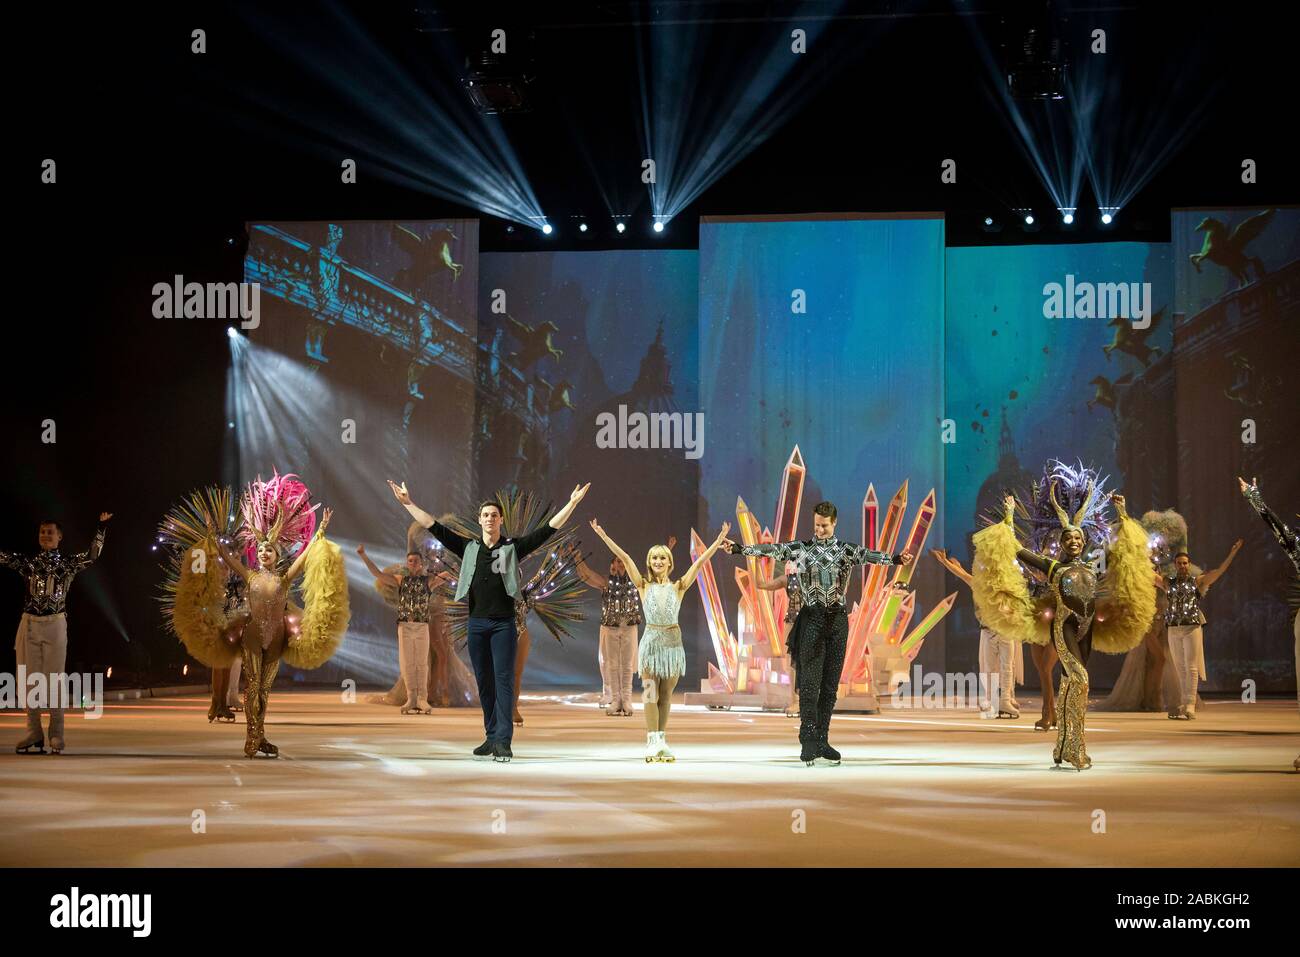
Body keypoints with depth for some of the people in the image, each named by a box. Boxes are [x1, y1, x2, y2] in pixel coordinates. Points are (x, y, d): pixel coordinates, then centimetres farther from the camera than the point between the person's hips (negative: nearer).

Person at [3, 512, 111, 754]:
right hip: (29, 625, 2)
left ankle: (56, 736, 2)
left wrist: (101, 528, -17)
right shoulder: (27, 562, 9)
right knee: (29, 680, 3)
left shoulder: (68, 563, 5)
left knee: (54, 680, -2)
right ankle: (33, 735, 9)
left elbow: (92, 555, -8)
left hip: (56, 626, -2)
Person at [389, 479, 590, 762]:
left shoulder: (513, 548, 3)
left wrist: (572, 504, -9)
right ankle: (491, 737, 14)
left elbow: (548, 530, -2)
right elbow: (434, 527, 7)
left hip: (504, 624, -3)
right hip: (477, 623, 3)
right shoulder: (468, 548, 8)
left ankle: (503, 741, -13)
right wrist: (408, 504, 3)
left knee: (503, 680, -8)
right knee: (484, 682, 7)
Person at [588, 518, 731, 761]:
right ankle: (652, 742, -5)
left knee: (666, 695, 6)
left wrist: (720, 539, -2)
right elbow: (624, 558, -1)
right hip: (651, 640, -1)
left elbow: (700, 562, 3)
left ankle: (662, 741, 10)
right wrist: (602, 535, -4)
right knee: (650, 693, -4)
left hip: (672, 641, 1)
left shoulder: (679, 587, 7)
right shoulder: (644, 586, 5)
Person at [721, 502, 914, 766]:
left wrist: (895, 559, -33)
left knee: (830, 683, 5)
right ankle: (808, 741, -9)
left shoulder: (846, 550, 4)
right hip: (811, 618, -2)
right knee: (809, 682, -8)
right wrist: (739, 548, -18)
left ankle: (822, 740, 10)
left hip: (837, 619, 2)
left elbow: (868, 555, -13)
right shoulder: (801, 548, 5)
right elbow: (773, 550, -5)